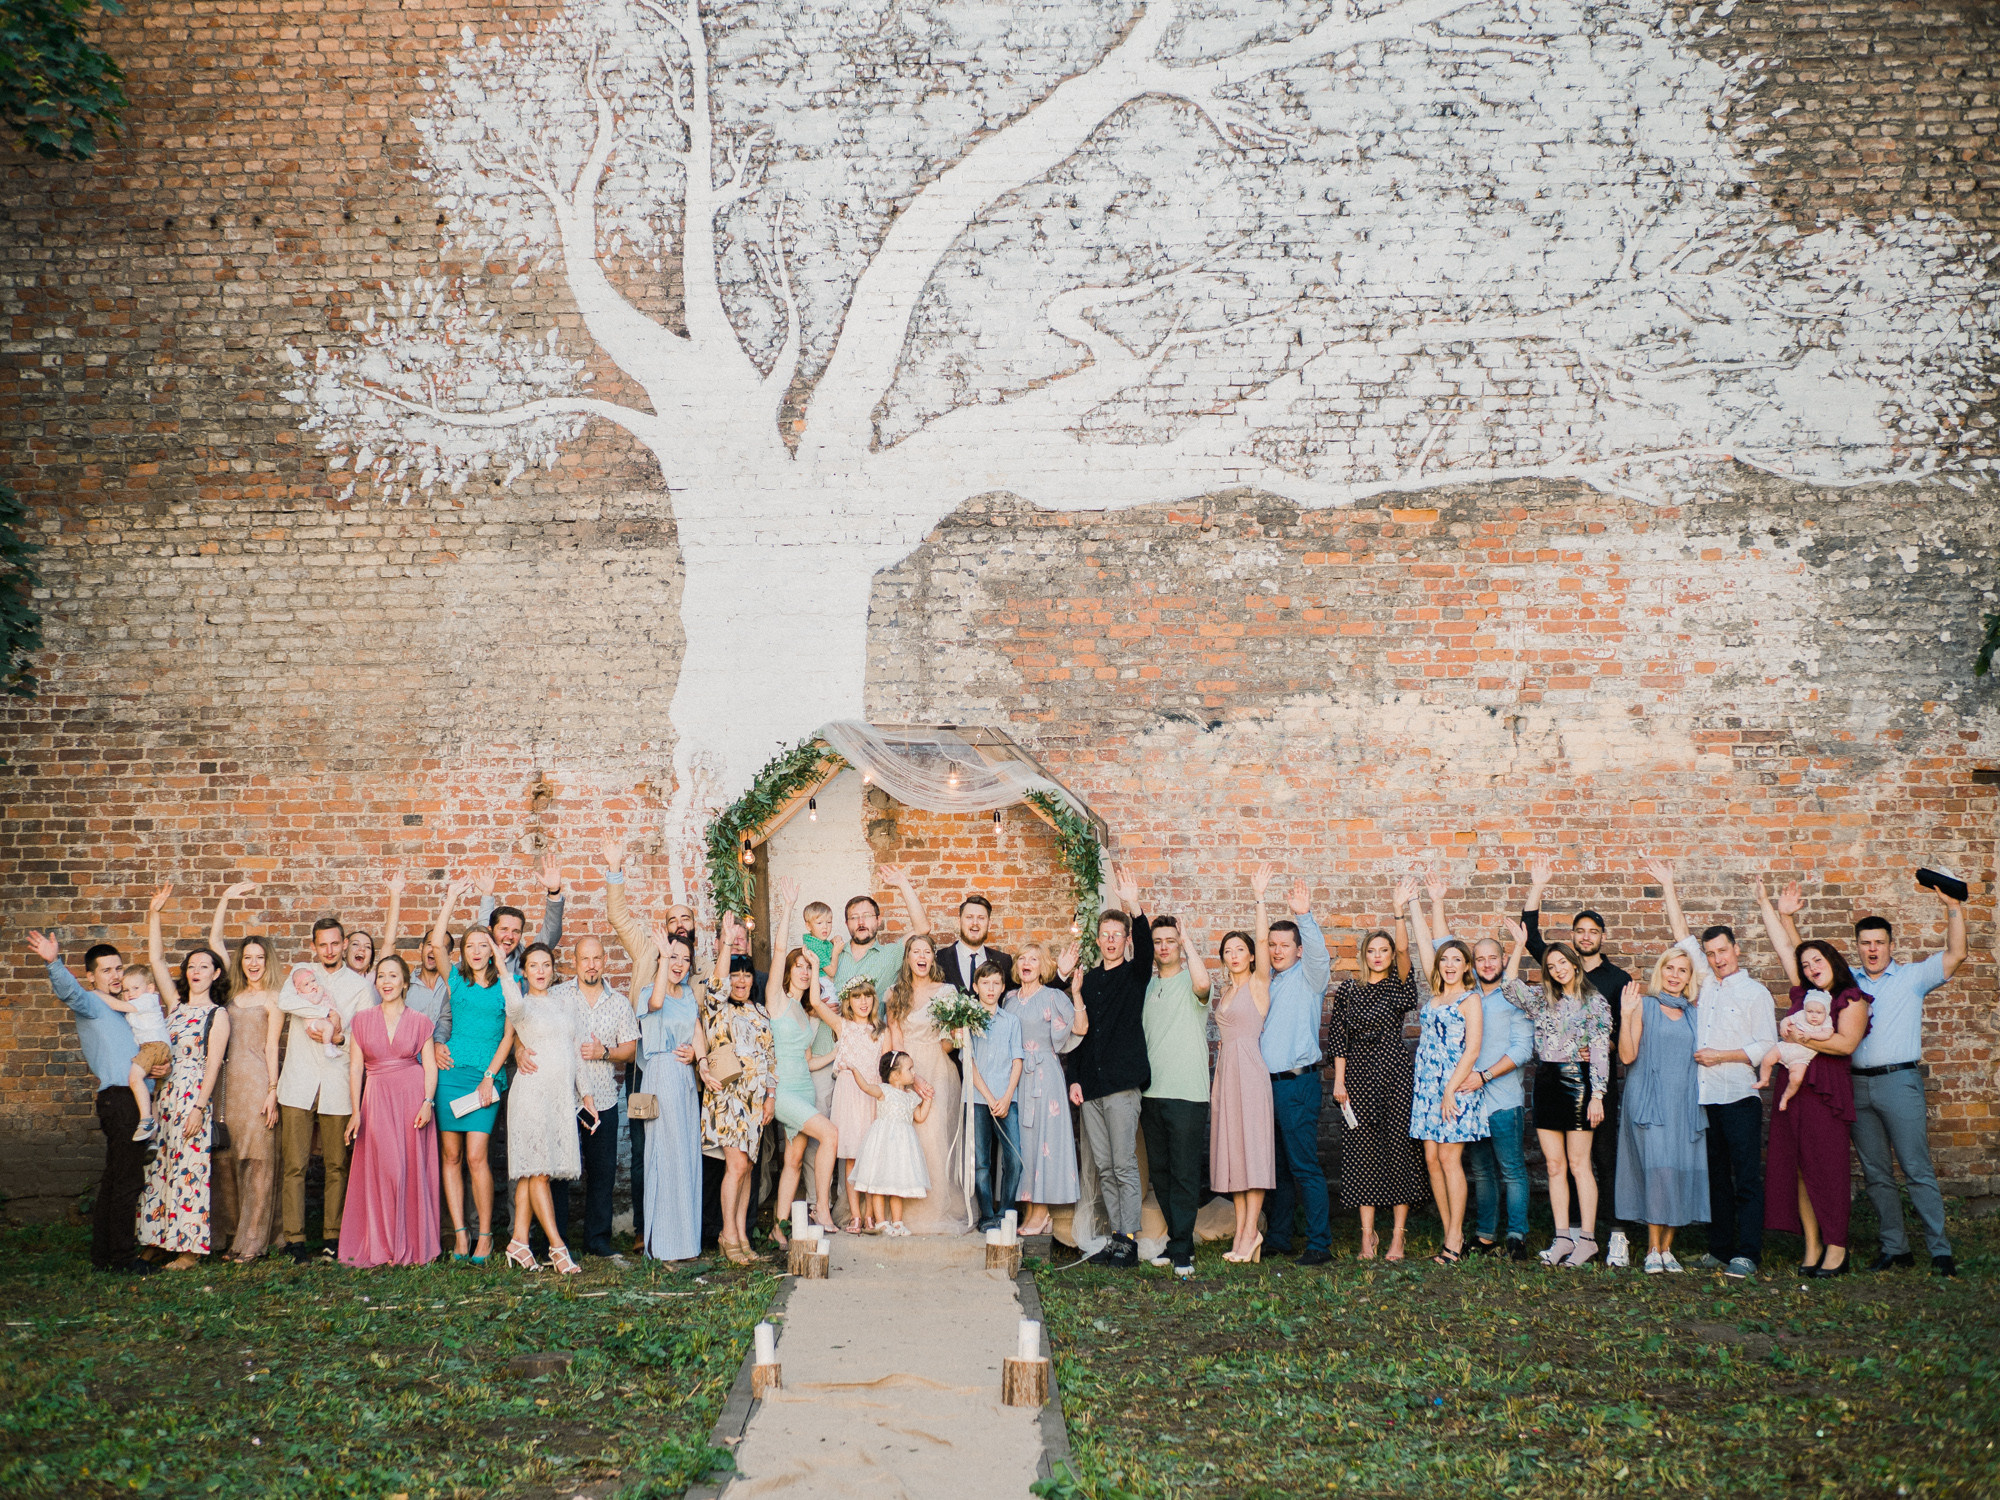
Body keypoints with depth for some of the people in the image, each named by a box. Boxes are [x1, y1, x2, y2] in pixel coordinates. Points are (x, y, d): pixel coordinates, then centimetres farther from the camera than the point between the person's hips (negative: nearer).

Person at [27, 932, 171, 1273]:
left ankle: (103, 1256, 18)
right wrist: (54, 963, -45)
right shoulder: (91, 1004, -2)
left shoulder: (125, 1009, 23)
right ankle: (122, 1256, -4)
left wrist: (167, 1065, 2)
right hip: (119, 1100, -9)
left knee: (114, 1181, 12)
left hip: (133, 1100, 9)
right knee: (128, 1181, -8)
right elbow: (68, 991, -25)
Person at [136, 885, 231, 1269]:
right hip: (166, 1093, 6)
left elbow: (212, 1065, -9)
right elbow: (156, 958, 14)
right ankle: (160, 1237, 14)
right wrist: (154, 914, 8)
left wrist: (199, 1107, -16)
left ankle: (190, 1248, 0)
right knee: (160, 1165, 7)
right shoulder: (177, 1004, 13)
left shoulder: (217, 1014, -4)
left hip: (194, 1096, -6)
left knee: (189, 1168, -5)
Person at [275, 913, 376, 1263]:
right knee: (295, 1164, -4)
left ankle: (332, 1237, 8)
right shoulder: (301, 972, 12)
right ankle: (294, 1238, -1)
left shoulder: (360, 986, 12)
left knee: (337, 1165, 1)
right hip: (298, 1083, 0)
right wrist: (328, 1012, -11)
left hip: (337, 1086, 0)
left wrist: (338, 1037, -12)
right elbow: (284, 1000, -10)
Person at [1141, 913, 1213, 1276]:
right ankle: (1178, 1239, 20)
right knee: (1159, 1171, 10)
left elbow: (1203, 982, -29)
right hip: (1151, 1093, 6)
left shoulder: (1189, 982, -3)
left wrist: (1188, 942, -17)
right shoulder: (1145, 984, 14)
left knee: (1184, 1173, -5)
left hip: (1186, 1094, -6)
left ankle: (1181, 1250, -2)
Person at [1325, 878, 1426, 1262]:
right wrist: (1339, 1081, -1)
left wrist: (1400, 911, -27)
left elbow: (1403, 949, -14)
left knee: (1398, 1148, -3)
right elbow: (1339, 1038, 6)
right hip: (1359, 1075, 2)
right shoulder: (1347, 990, 9)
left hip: (1396, 1073, -1)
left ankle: (1398, 1235, 1)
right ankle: (1368, 1234, 7)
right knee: (1363, 1151, 1)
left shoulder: (1398, 985, 4)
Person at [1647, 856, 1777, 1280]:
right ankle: (1720, 1249, 16)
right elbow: (1682, 935, 16)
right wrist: (1668, 887, 14)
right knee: (1715, 1177, 10)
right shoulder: (1705, 981, 15)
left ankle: (1747, 1254, -7)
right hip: (1706, 1096, 6)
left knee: (1746, 1178, -6)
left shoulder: (1755, 992, 1)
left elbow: (1766, 1045, -4)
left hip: (1740, 1096, -6)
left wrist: (1722, 1055, -11)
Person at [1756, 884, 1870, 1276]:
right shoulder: (1803, 994, 16)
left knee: (1827, 1169, -5)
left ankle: (1837, 1248, 1)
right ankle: (1812, 1246, 8)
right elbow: (1783, 948, 20)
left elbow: (1846, 1043, -13)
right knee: (1797, 1169, 3)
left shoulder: (1852, 999, 0)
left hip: (1827, 1091, -6)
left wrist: (1802, 1038, -11)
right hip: (1793, 1088, 6)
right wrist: (1765, 904, 22)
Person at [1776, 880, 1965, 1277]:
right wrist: (1786, 918, 14)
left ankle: (1940, 1250, -4)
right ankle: (1894, 1247, 14)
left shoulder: (1912, 977, 6)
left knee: (1918, 1170, -6)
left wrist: (1954, 908, -11)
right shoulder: (1846, 981, 16)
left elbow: (1955, 954, -5)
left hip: (1899, 1082, -4)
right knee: (1876, 1173, 7)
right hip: (1858, 1084, 4)